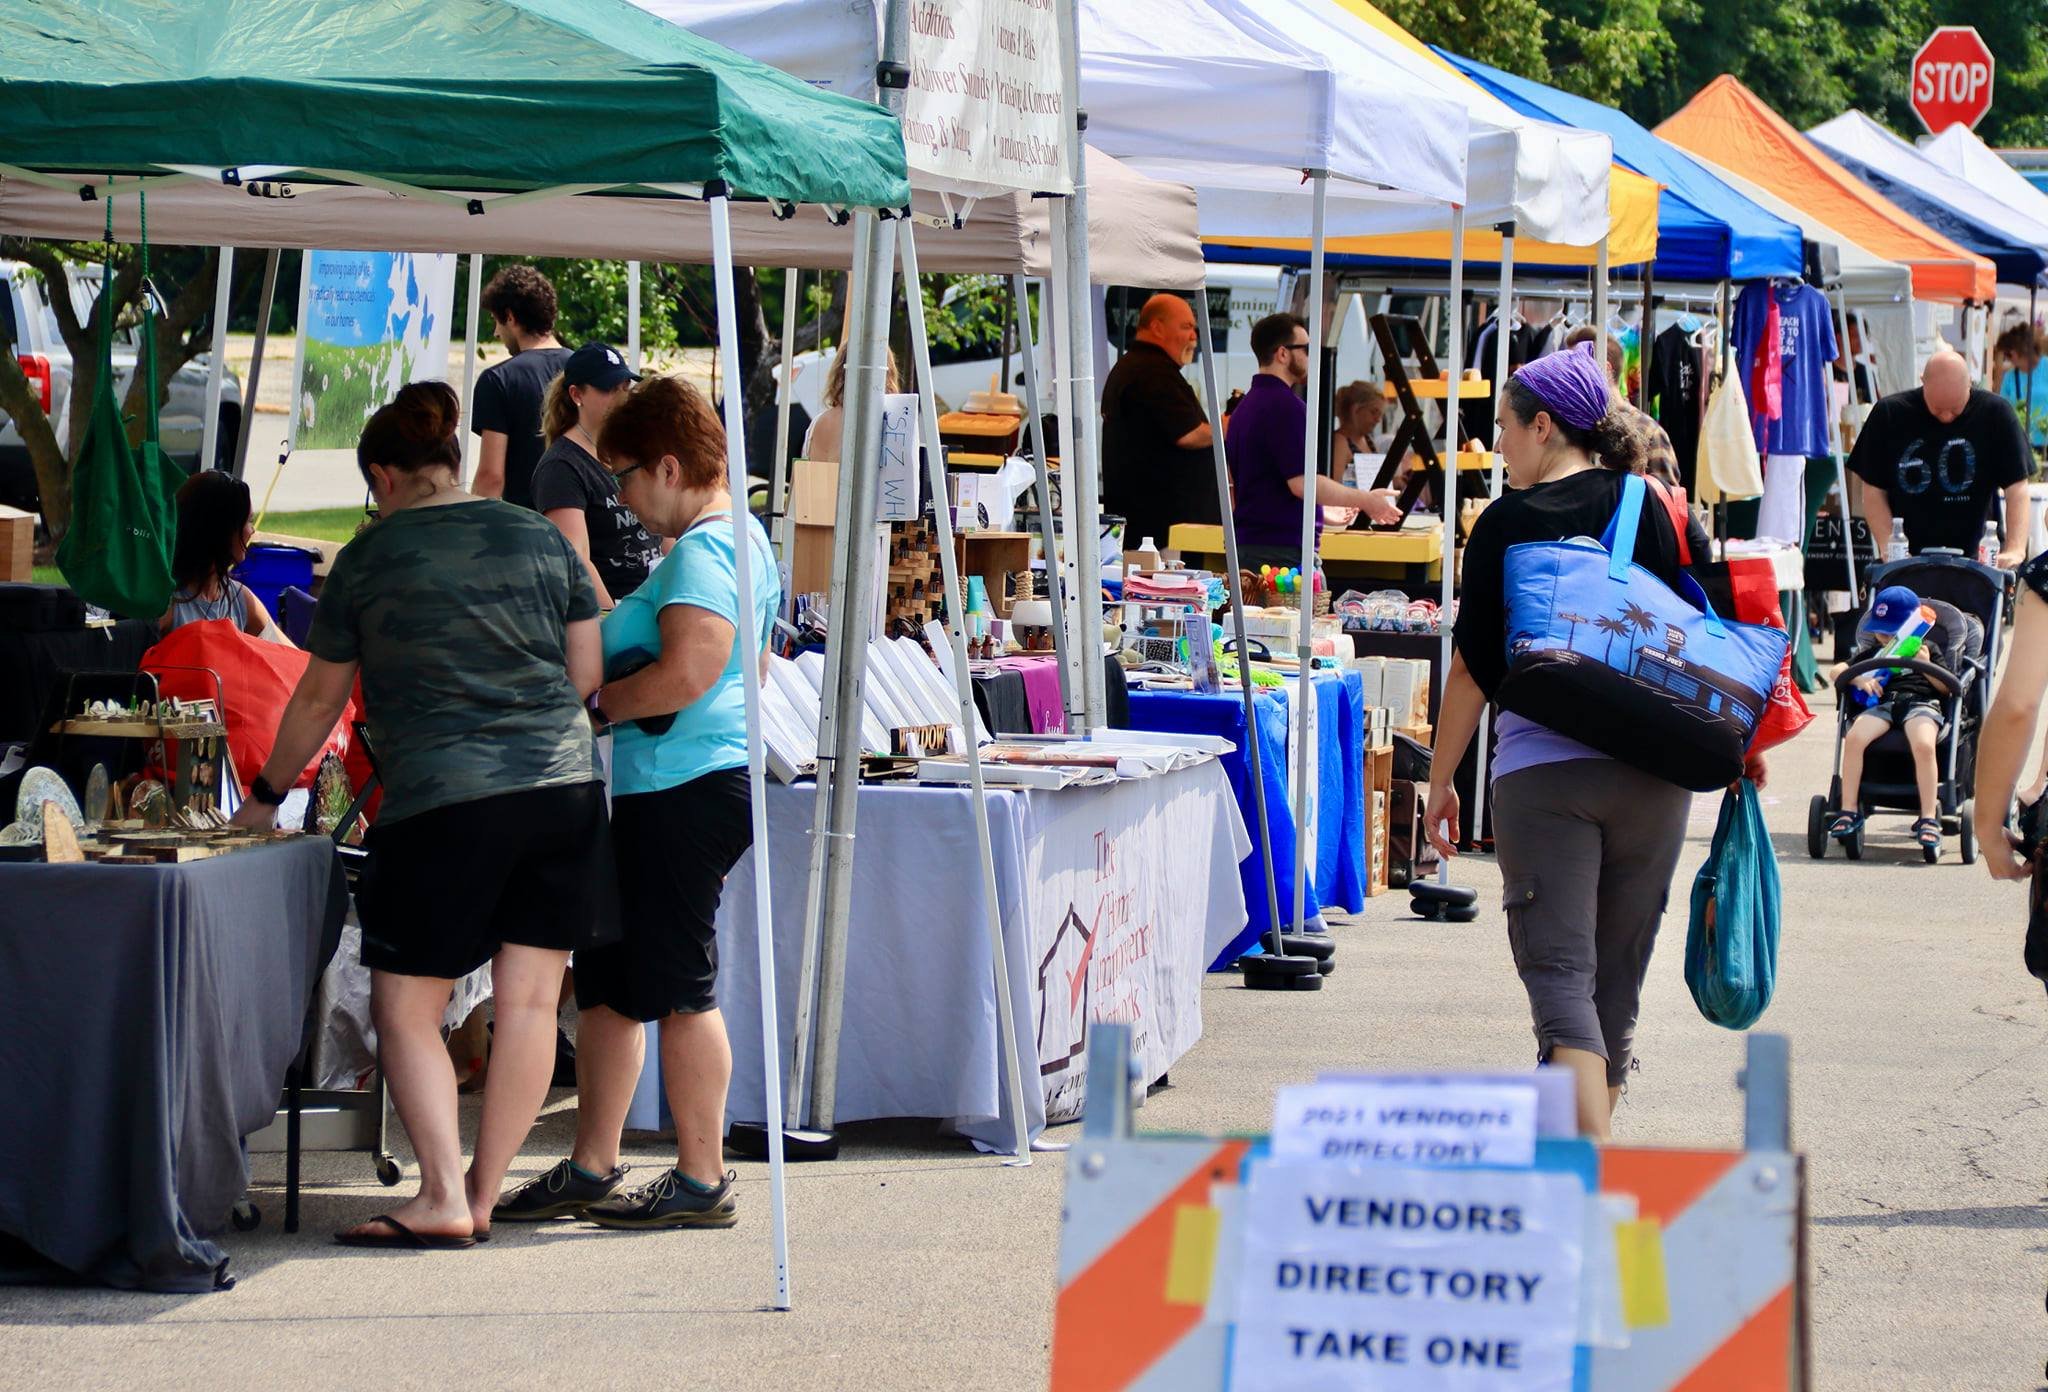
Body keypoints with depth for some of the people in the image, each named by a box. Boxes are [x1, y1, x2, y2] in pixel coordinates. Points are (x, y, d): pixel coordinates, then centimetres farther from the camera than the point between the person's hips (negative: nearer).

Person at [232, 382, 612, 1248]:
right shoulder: (540, 537, 10)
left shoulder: (369, 559, 2)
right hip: (563, 787, 4)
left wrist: (266, 795, 23)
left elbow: (319, 700, 9)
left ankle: (443, 1199, -7)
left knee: (406, 1008, 3)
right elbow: (588, 672, 12)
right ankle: (484, 1194, 9)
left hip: (441, 801, -4)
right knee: (527, 999, 6)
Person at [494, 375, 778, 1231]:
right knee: (608, 983, 14)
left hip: (682, 790, -11)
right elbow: (747, 668, 25)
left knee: (678, 990, -4)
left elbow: (687, 674, -26)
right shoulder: (743, 540, 17)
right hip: (661, 794, 11)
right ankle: (590, 1169, 20)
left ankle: (703, 1182, 2)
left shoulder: (700, 553, -16)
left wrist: (595, 704, -12)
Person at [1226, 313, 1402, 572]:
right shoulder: (1286, 405, -14)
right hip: (1283, 549, -10)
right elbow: (1303, 483, -20)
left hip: (1247, 544, 10)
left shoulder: (1244, 407, 18)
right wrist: (1366, 500, -7)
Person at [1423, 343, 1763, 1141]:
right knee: (1618, 981, 15)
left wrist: (1441, 781, 6)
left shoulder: (1506, 524, -3)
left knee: (1559, 978, -7)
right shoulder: (1656, 511, 5)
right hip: (1651, 773, 4)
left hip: (1539, 775, -4)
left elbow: (1474, 670, -3)